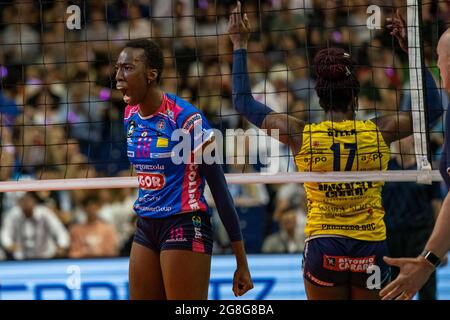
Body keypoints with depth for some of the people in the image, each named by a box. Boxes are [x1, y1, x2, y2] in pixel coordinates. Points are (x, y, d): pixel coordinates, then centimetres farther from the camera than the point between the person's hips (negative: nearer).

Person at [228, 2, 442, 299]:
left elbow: (244, 102, 6)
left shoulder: (301, 135, -7)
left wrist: (240, 46, 12)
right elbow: (433, 106, 10)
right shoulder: (379, 132, -6)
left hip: (323, 249, 0)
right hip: (371, 250, 1)